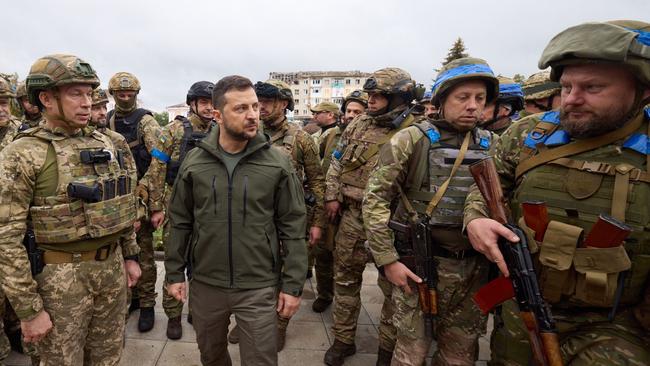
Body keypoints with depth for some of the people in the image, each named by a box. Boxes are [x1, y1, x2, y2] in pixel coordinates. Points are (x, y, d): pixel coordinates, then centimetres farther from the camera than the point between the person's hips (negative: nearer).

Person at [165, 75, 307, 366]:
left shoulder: (278, 163, -9)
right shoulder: (194, 162, -3)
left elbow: (292, 228, -7)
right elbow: (180, 222, 5)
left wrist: (293, 285, -7)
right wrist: (174, 273, 4)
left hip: (260, 288, -2)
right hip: (205, 284, 3)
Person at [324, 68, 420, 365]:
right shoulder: (358, 126, 6)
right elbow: (337, 162, 12)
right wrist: (332, 196, 4)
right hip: (352, 216, 4)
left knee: (393, 285, 10)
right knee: (345, 279, 13)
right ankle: (343, 340, 32)